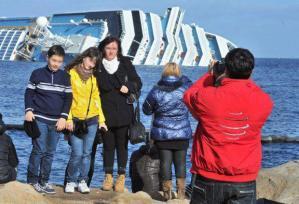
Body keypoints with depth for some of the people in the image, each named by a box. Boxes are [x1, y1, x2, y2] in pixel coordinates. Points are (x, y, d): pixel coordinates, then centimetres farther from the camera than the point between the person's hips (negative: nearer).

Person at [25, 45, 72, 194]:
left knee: (50, 152, 4)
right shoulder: (37, 74, 1)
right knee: (39, 150, -8)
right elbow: (29, 93, 4)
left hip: (56, 121, 3)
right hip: (39, 119, -3)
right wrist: (29, 110, -9)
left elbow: (68, 98, 7)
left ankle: (44, 181, 11)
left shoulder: (65, 77, 6)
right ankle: (32, 180, 1)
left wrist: (63, 117, -2)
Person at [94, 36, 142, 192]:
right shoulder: (98, 66, 3)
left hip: (123, 113, 0)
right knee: (108, 145, 6)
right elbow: (97, 87, 6)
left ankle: (121, 177, 9)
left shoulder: (125, 63, 5)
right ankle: (108, 176, 15)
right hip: (105, 113, 0)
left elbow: (138, 83, 8)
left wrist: (128, 87, -11)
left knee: (122, 145, 2)